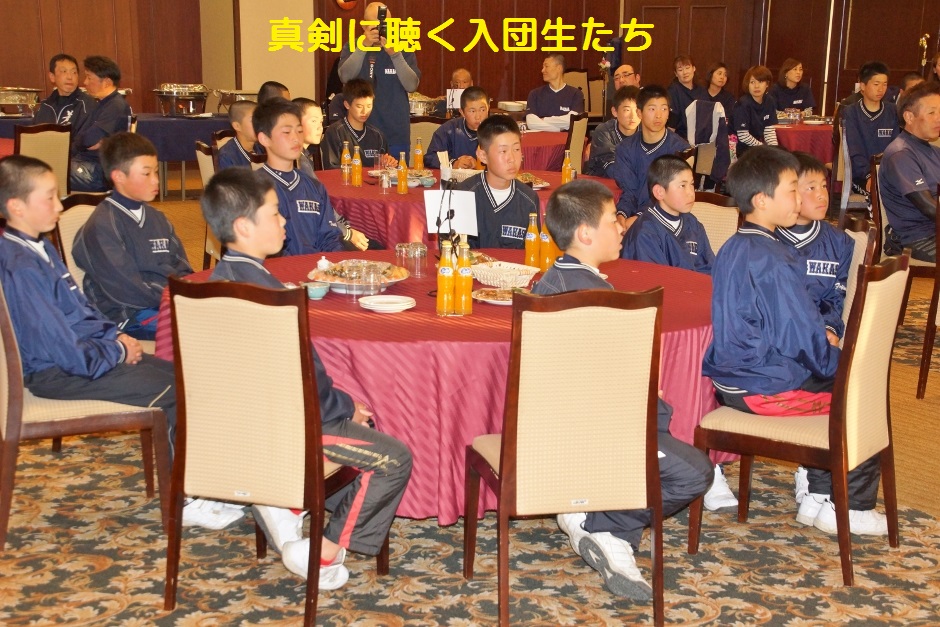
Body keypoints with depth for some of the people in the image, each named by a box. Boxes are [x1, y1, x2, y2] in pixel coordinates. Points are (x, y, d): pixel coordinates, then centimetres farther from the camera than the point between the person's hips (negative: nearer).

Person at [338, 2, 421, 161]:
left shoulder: (403, 48, 2)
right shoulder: (352, 47, 3)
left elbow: (412, 85, -10)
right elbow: (345, 76, -14)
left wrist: (395, 54, -21)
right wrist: (364, 46, -23)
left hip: (397, 134, 0)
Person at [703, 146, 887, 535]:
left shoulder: (732, 249, 7)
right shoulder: (772, 261, -22)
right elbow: (803, 339, -20)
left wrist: (822, 340, 12)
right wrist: (840, 363, -3)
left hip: (731, 377, 9)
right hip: (766, 387, -9)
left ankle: (818, 498, 24)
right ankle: (851, 508, 15)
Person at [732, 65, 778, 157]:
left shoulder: (769, 102, -1)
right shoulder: (743, 104, -20)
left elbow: (769, 130, 0)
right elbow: (743, 136, -22)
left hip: (758, 144, 7)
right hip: (740, 147, -7)